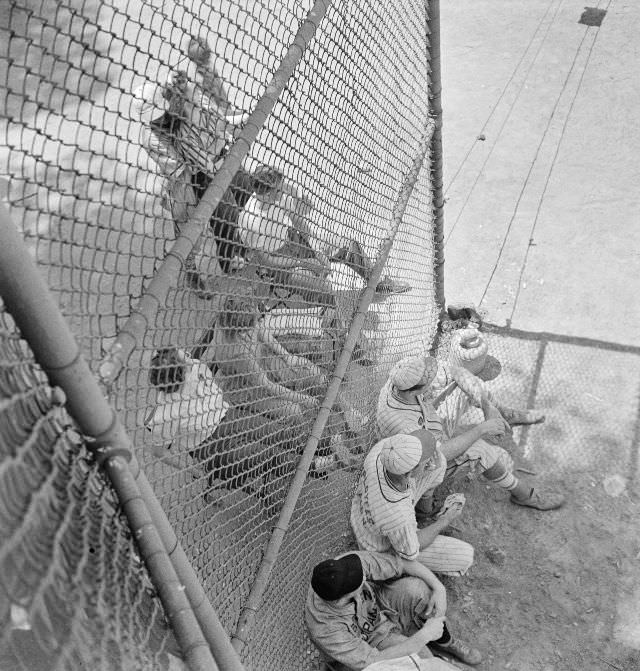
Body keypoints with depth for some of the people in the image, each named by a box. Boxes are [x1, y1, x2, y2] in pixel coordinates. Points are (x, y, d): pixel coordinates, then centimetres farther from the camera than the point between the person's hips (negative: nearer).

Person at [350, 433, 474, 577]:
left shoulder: (382, 447, -32)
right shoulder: (398, 518, -45)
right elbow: (409, 552, -20)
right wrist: (445, 520, -12)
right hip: (385, 546, -6)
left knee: (439, 463, 0)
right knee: (465, 557, -5)